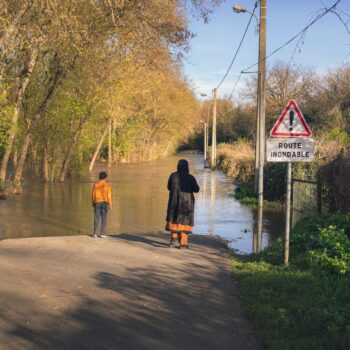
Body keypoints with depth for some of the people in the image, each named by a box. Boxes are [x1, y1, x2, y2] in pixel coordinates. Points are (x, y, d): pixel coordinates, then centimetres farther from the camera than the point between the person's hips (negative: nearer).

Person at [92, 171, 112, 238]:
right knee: (104, 218, 1)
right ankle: (102, 234, -2)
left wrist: (93, 203, 13)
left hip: (97, 203, 2)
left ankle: (95, 233, 2)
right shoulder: (107, 185, -6)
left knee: (96, 218, 4)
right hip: (105, 203, -2)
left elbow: (93, 195, 3)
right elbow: (109, 195, -7)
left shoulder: (95, 185, 1)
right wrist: (110, 205, -2)